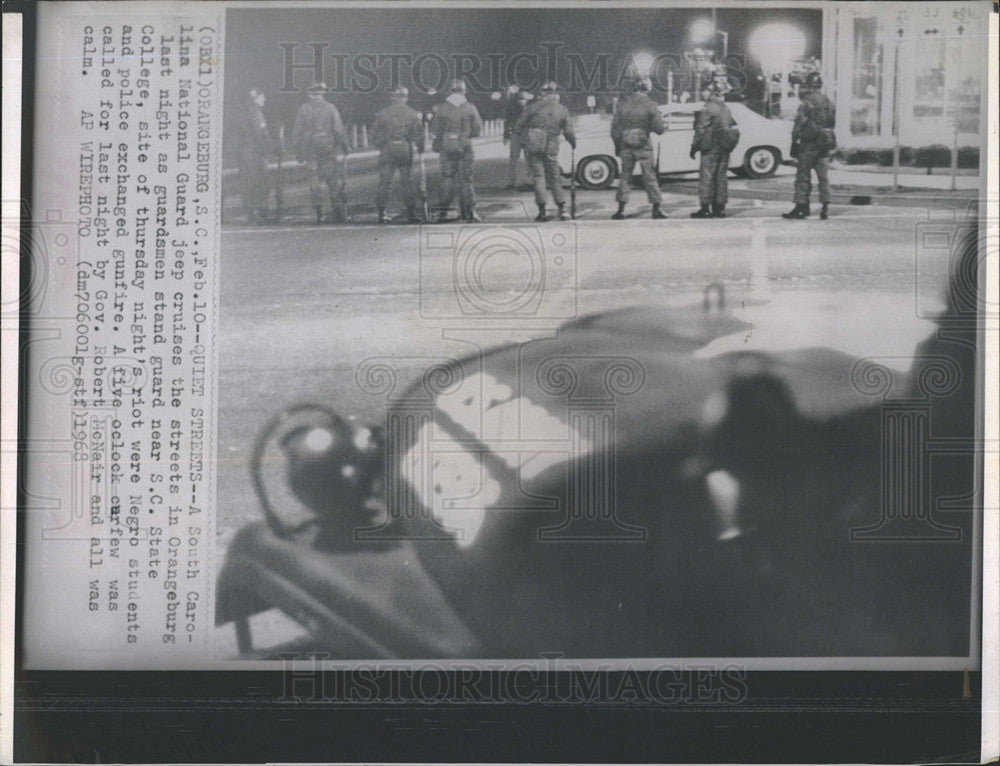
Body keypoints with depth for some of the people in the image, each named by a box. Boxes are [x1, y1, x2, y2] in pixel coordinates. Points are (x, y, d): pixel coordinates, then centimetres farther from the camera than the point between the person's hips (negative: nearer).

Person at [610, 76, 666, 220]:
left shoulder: (623, 103, 2)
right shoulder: (649, 105, -6)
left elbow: (615, 128, 5)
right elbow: (659, 128, -6)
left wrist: (617, 146, 15)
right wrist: (665, 126, 17)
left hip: (626, 147, 2)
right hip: (643, 146, -2)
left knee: (625, 177, 10)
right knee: (650, 177, 4)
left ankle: (621, 209, 7)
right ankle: (656, 209, 3)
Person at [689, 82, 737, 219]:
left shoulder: (708, 109, -11)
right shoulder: (727, 110, 13)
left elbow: (701, 130, -13)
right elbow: (733, 129, 17)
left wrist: (694, 147, -8)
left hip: (711, 148, -7)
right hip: (724, 149, 7)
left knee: (706, 177, -5)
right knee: (721, 177, 10)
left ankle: (705, 208, -7)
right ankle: (720, 207, 11)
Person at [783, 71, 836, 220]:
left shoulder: (807, 103, -12)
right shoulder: (829, 103, 10)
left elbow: (799, 124, -13)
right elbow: (832, 123, 15)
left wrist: (794, 143, -7)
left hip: (809, 145, -6)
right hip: (824, 146, 6)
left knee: (803, 176, 0)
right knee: (823, 176, 8)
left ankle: (801, 206, 0)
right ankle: (825, 206, 3)